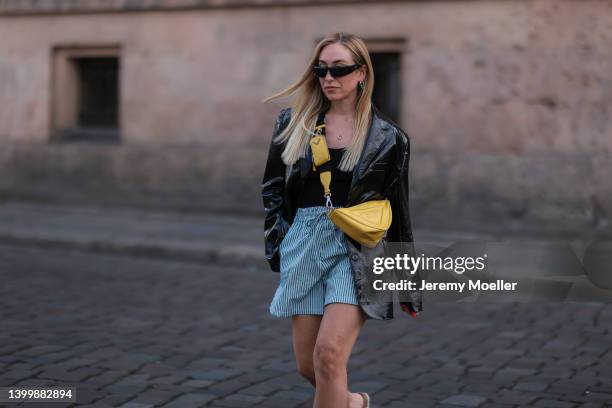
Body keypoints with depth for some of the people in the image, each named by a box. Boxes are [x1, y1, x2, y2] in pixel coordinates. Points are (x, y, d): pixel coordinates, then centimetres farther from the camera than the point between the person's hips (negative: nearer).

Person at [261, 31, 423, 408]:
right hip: (304, 244, 4)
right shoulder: (294, 123, 8)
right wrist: (279, 243, 4)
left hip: (356, 249, -3)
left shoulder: (387, 137, 2)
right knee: (308, 366, 6)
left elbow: (399, 211, 5)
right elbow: (272, 189, 13)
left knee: (329, 353, -21)